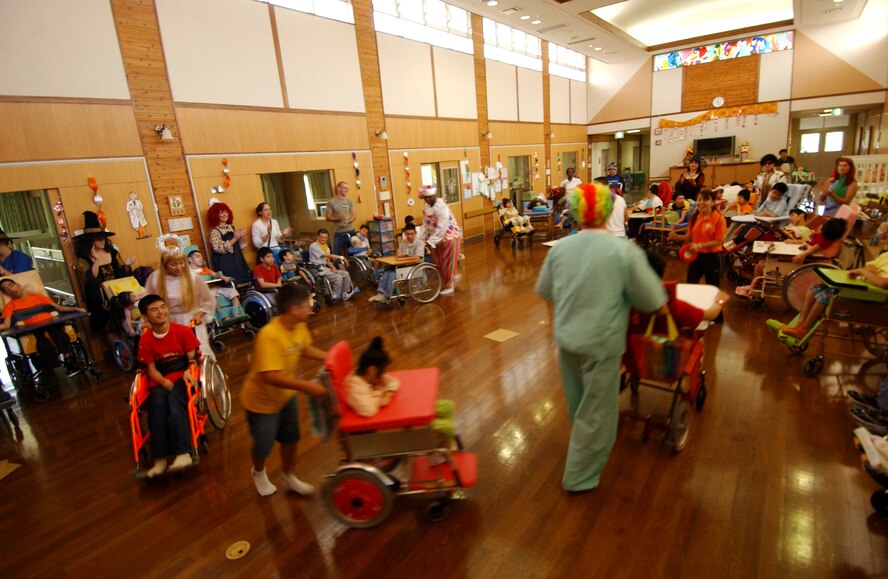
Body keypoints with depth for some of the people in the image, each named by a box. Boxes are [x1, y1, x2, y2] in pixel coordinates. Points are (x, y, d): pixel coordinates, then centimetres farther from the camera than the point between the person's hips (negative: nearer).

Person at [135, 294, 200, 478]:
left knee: (174, 401, -33)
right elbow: (152, 369, 4)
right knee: (157, 405, -31)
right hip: (160, 382, 2)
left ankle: (183, 454, -41)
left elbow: (192, 358, 0)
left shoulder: (183, 331, -1)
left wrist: (188, 371, -22)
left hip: (181, 377, -2)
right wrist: (165, 382, -16)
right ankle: (160, 459, -32)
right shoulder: (145, 340, 3)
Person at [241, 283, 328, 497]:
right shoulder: (269, 335, -37)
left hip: (286, 395, 6)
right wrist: (306, 386, -42)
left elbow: (305, 348, 6)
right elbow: (271, 376, -41)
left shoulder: (299, 326, -13)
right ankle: (258, 473, 49)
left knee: (290, 438, 19)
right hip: (262, 400, -6)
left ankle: (290, 477, 44)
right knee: (264, 445, 15)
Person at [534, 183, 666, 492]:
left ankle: (581, 457, 51)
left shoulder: (559, 248, -5)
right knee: (595, 411, 12)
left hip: (566, 338, 5)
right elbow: (653, 301, -10)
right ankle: (579, 476, 25)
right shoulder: (624, 250, -17)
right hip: (601, 343, -5)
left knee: (578, 404, 26)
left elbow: (543, 290, 8)